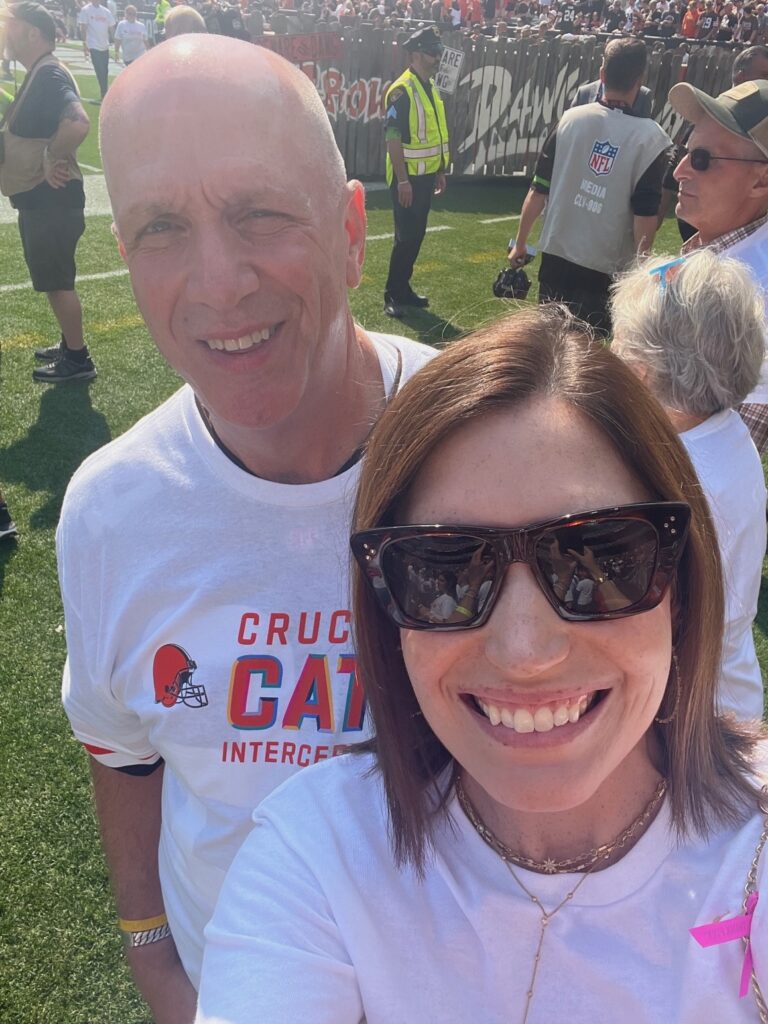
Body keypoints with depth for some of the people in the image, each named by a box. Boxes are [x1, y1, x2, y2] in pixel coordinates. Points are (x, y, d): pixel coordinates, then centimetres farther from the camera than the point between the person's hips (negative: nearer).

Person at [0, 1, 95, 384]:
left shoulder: (49, 75, -19)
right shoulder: (38, 74, 13)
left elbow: (78, 123, -39)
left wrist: (53, 159, -25)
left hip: (50, 200, -10)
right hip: (38, 198, 10)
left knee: (57, 281, -2)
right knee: (53, 279, 18)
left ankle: (78, 359, 8)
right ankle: (69, 345, 31)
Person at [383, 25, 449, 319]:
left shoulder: (431, 87, 13)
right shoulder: (402, 90, -15)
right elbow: (393, 138, -19)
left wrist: (440, 171, 19)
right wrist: (402, 180, -22)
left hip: (425, 176, 8)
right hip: (407, 178, -8)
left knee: (417, 235, 12)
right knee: (405, 237, -6)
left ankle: (403, 288, 22)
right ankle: (392, 295, 3)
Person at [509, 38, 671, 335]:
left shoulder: (571, 118, -2)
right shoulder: (650, 138, -10)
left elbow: (539, 190, 0)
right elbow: (645, 216, -12)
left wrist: (520, 243, 12)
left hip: (556, 256, 3)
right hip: (605, 270, -3)